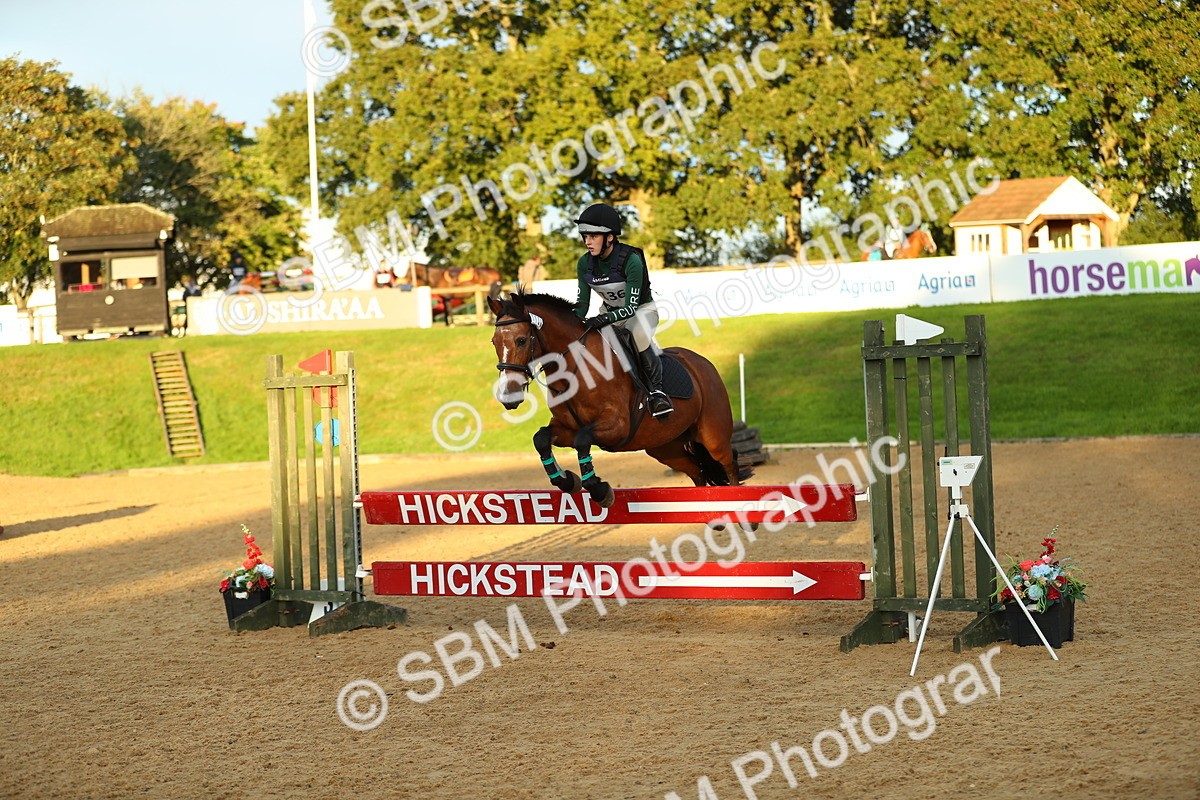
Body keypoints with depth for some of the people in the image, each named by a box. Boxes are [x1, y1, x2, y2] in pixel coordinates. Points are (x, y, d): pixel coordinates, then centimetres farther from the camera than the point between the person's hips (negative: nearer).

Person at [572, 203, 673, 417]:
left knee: (638, 333, -37)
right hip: (610, 312, 6)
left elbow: (631, 307, -31)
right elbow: (583, 303, -7)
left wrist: (605, 319, -47)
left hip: (642, 310, -6)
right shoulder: (585, 263, -13)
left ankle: (657, 389, -24)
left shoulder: (631, 261, -30)